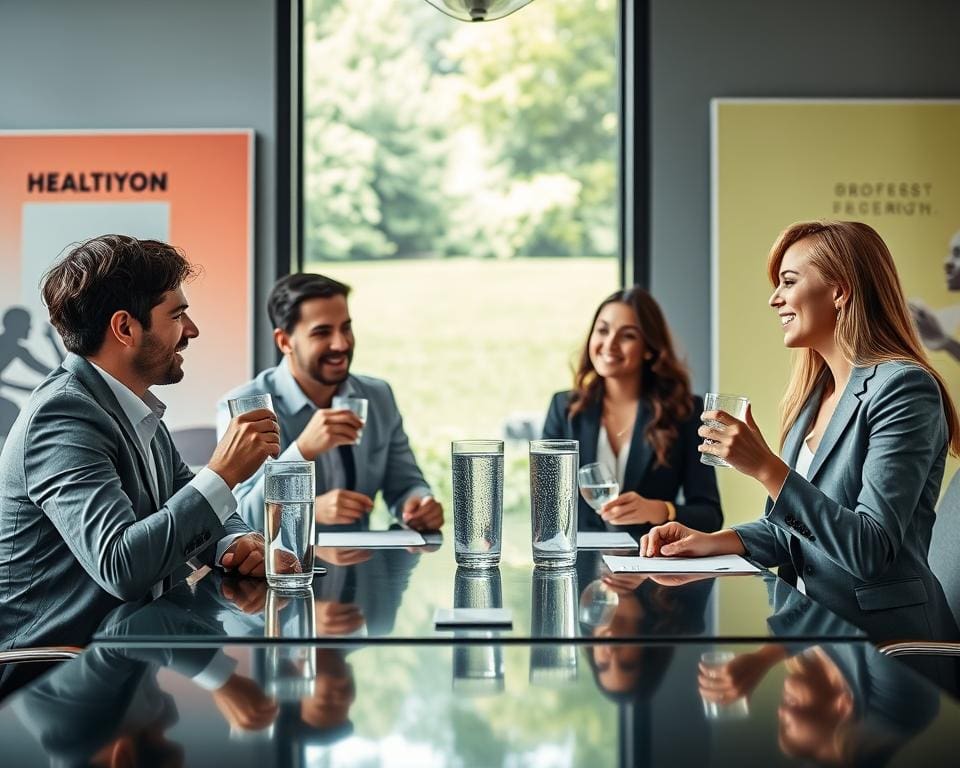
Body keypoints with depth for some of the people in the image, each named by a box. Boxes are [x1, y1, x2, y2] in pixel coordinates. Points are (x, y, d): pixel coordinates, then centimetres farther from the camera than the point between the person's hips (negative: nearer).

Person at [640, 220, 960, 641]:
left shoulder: (904, 389, -14)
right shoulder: (816, 389, 11)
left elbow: (872, 550, -22)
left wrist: (766, 467, -25)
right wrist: (715, 541, -1)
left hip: (882, 634, -7)